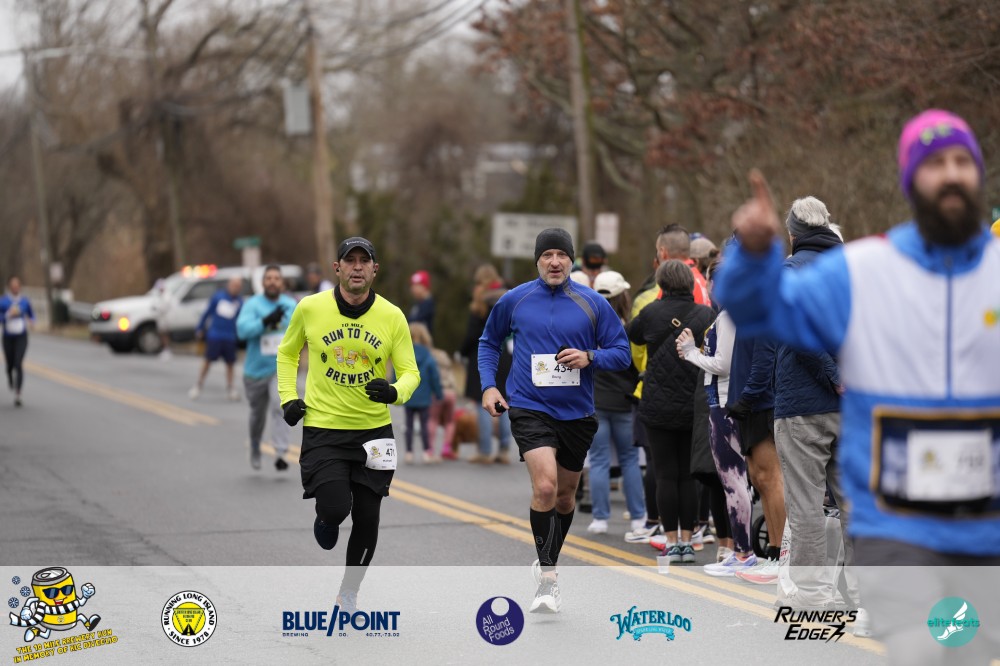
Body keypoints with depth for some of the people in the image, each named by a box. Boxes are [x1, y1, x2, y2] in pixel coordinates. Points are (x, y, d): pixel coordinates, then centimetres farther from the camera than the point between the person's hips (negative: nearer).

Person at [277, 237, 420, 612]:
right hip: (322, 428, -2)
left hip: (374, 430, 2)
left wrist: (395, 392, -23)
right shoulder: (310, 308, -5)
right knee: (335, 508, -18)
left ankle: (348, 598, 26)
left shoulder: (392, 316, -5)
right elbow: (287, 353, 13)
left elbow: (410, 372, -1)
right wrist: (288, 397, 2)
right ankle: (326, 520, 22)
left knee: (367, 521, 4)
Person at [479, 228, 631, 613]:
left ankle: (547, 563, 37)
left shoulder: (593, 304, -1)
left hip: (576, 412, 3)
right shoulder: (514, 301, 1)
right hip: (530, 408, -2)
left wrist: (590, 357, -16)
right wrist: (488, 385, 5)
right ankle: (547, 578, -14)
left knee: (565, 495, 15)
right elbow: (489, 342, 17)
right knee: (545, 486, -21)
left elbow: (622, 353, 3)